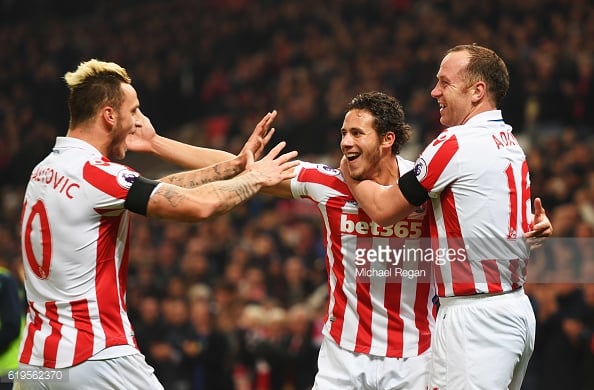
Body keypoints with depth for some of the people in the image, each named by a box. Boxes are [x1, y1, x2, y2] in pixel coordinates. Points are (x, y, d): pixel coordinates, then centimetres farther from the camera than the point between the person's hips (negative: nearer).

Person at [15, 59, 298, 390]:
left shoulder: (46, 170, 12)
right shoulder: (94, 173, -14)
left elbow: (158, 189, 16)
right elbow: (199, 205, -17)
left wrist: (235, 166, 15)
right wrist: (255, 177, 2)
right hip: (94, 359, -8)